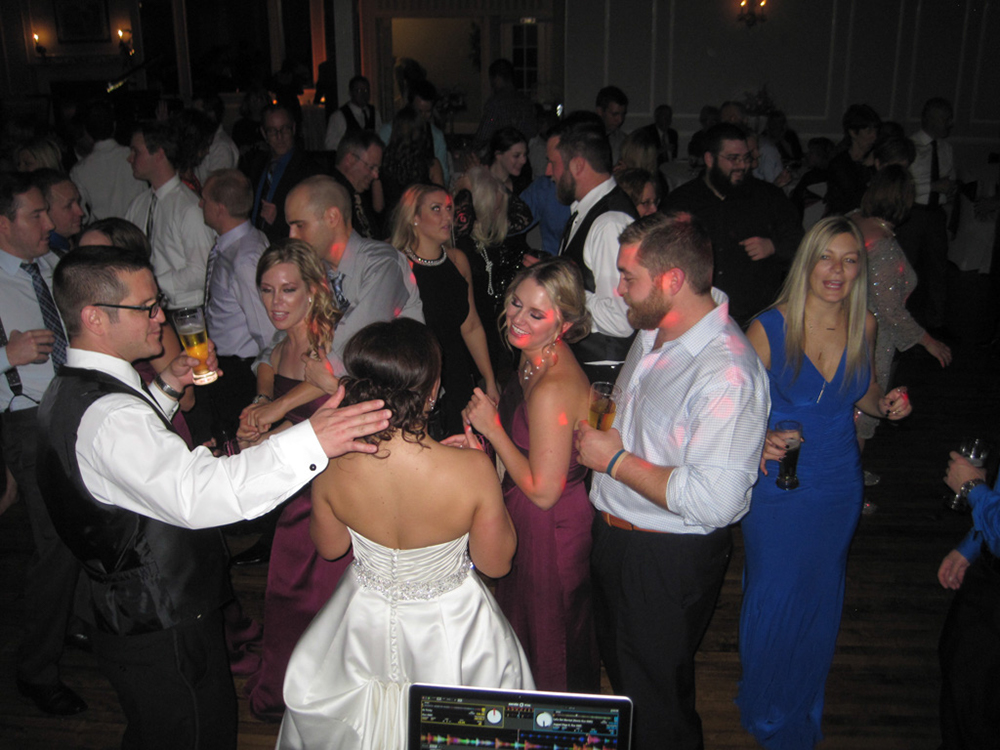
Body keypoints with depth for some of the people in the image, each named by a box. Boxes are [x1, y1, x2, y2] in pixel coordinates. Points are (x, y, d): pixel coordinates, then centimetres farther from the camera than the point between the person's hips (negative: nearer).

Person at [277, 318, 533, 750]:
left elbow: (329, 548, -3)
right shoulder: (472, 469, -32)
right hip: (449, 630, -2)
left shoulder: (332, 467, -25)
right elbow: (495, 564, -13)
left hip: (364, 627, 2)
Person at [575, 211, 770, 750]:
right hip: (614, 536, 9)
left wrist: (615, 461, -26)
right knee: (620, 671, 30)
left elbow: (714, 501, -35)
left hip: (669, 560, -9)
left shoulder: (726, 373, -30)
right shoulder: (652, 331, 0)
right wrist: (602, 427, 4)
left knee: (655, 705, 12)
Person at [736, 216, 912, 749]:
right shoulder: (768, 328, -16)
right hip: (777, 484, -4)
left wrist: (887, 405, -9)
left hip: (839, 485, 4)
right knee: (772, 598, 8)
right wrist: (759, 440, -31)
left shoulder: (864, 326, -4)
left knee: (820, 601, 19)